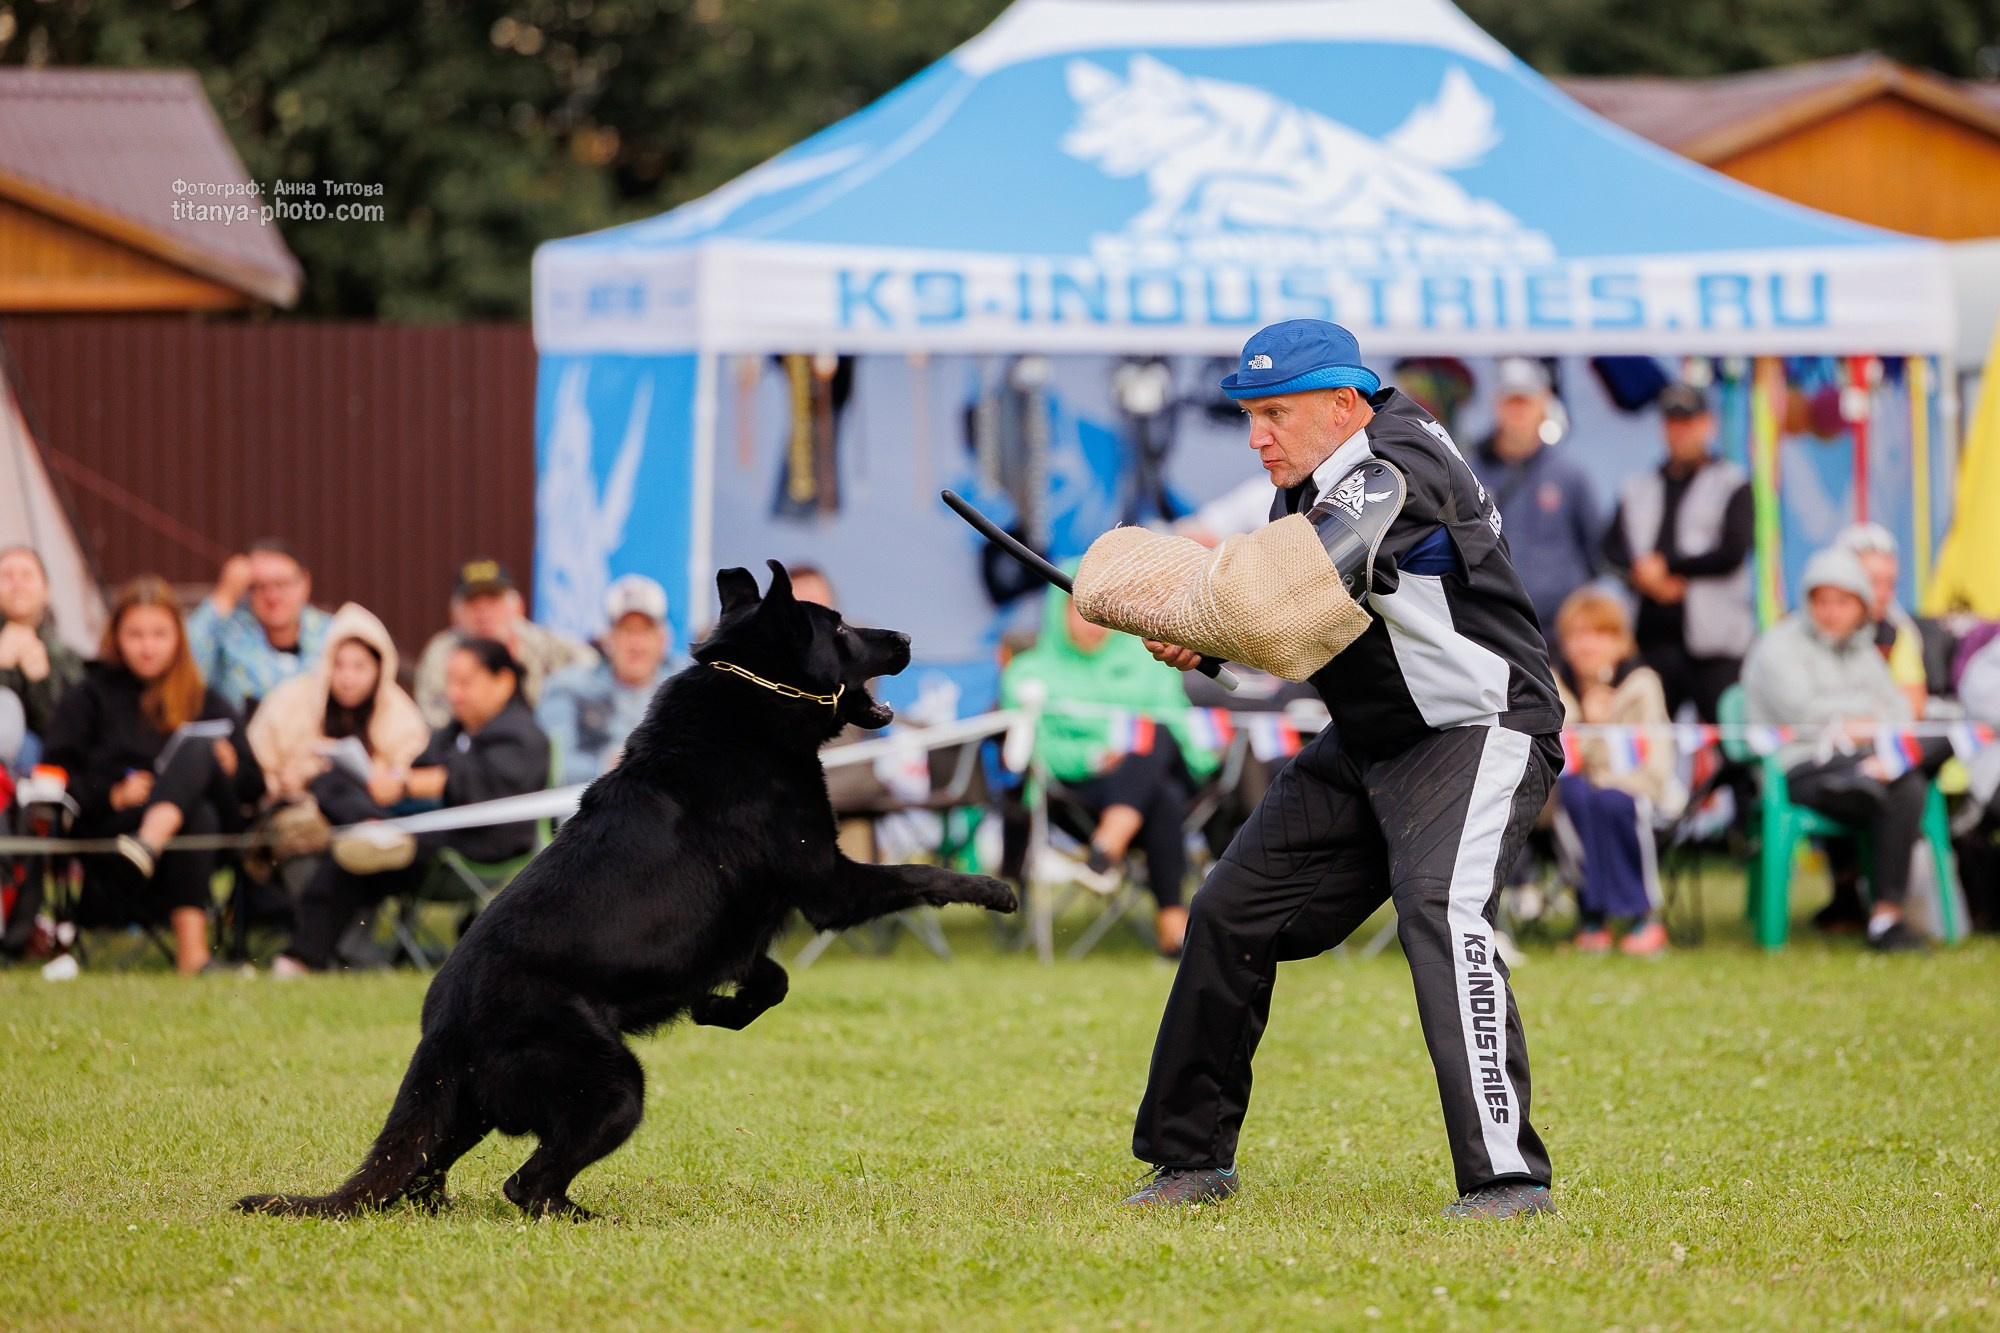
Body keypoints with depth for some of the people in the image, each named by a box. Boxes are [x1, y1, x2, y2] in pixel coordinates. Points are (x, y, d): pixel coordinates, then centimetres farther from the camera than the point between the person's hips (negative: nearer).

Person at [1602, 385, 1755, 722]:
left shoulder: (1732, 484, 6)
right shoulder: (1638, 490, 18)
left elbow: (1733, 551, -6)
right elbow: (1612, 549, 9)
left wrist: (1665, 565, -5)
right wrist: (1642, 576, -12)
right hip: (1653, 634, 4)